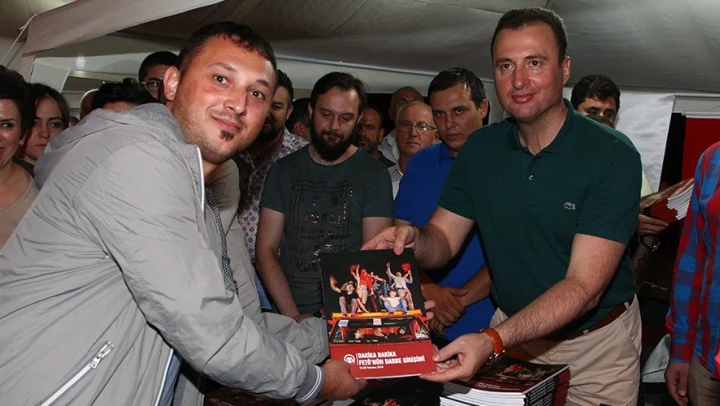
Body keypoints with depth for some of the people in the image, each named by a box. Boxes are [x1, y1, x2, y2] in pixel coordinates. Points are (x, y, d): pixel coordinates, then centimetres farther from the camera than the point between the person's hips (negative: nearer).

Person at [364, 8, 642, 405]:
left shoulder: (613, 157, -21)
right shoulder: (480, 148, -6)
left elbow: (584, 286, -26)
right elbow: (443, 239, -3)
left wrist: (493, 341, -39)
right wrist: (415, 240, -27)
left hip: (596, 344, -3)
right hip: (511, 330, 3)